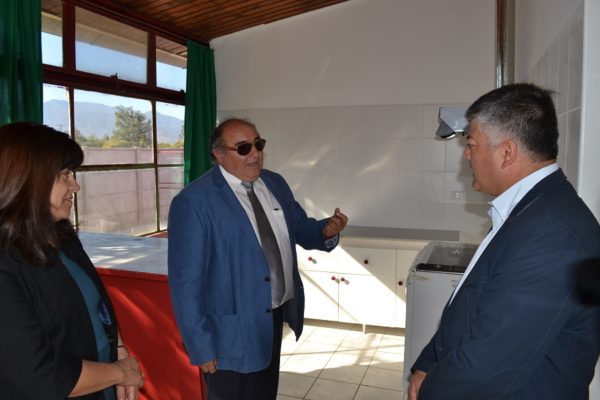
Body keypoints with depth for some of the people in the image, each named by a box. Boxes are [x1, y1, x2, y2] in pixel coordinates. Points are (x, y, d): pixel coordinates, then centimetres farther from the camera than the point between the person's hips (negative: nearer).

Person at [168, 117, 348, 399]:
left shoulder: (275, 184, 2)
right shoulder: (193, 202, -19)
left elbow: (300, 228, 12)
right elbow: (186, 282, -17)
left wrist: (326, 231, -10)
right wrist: (201, 345, -16)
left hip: (276, 316, 6)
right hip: (232, 331, -6)